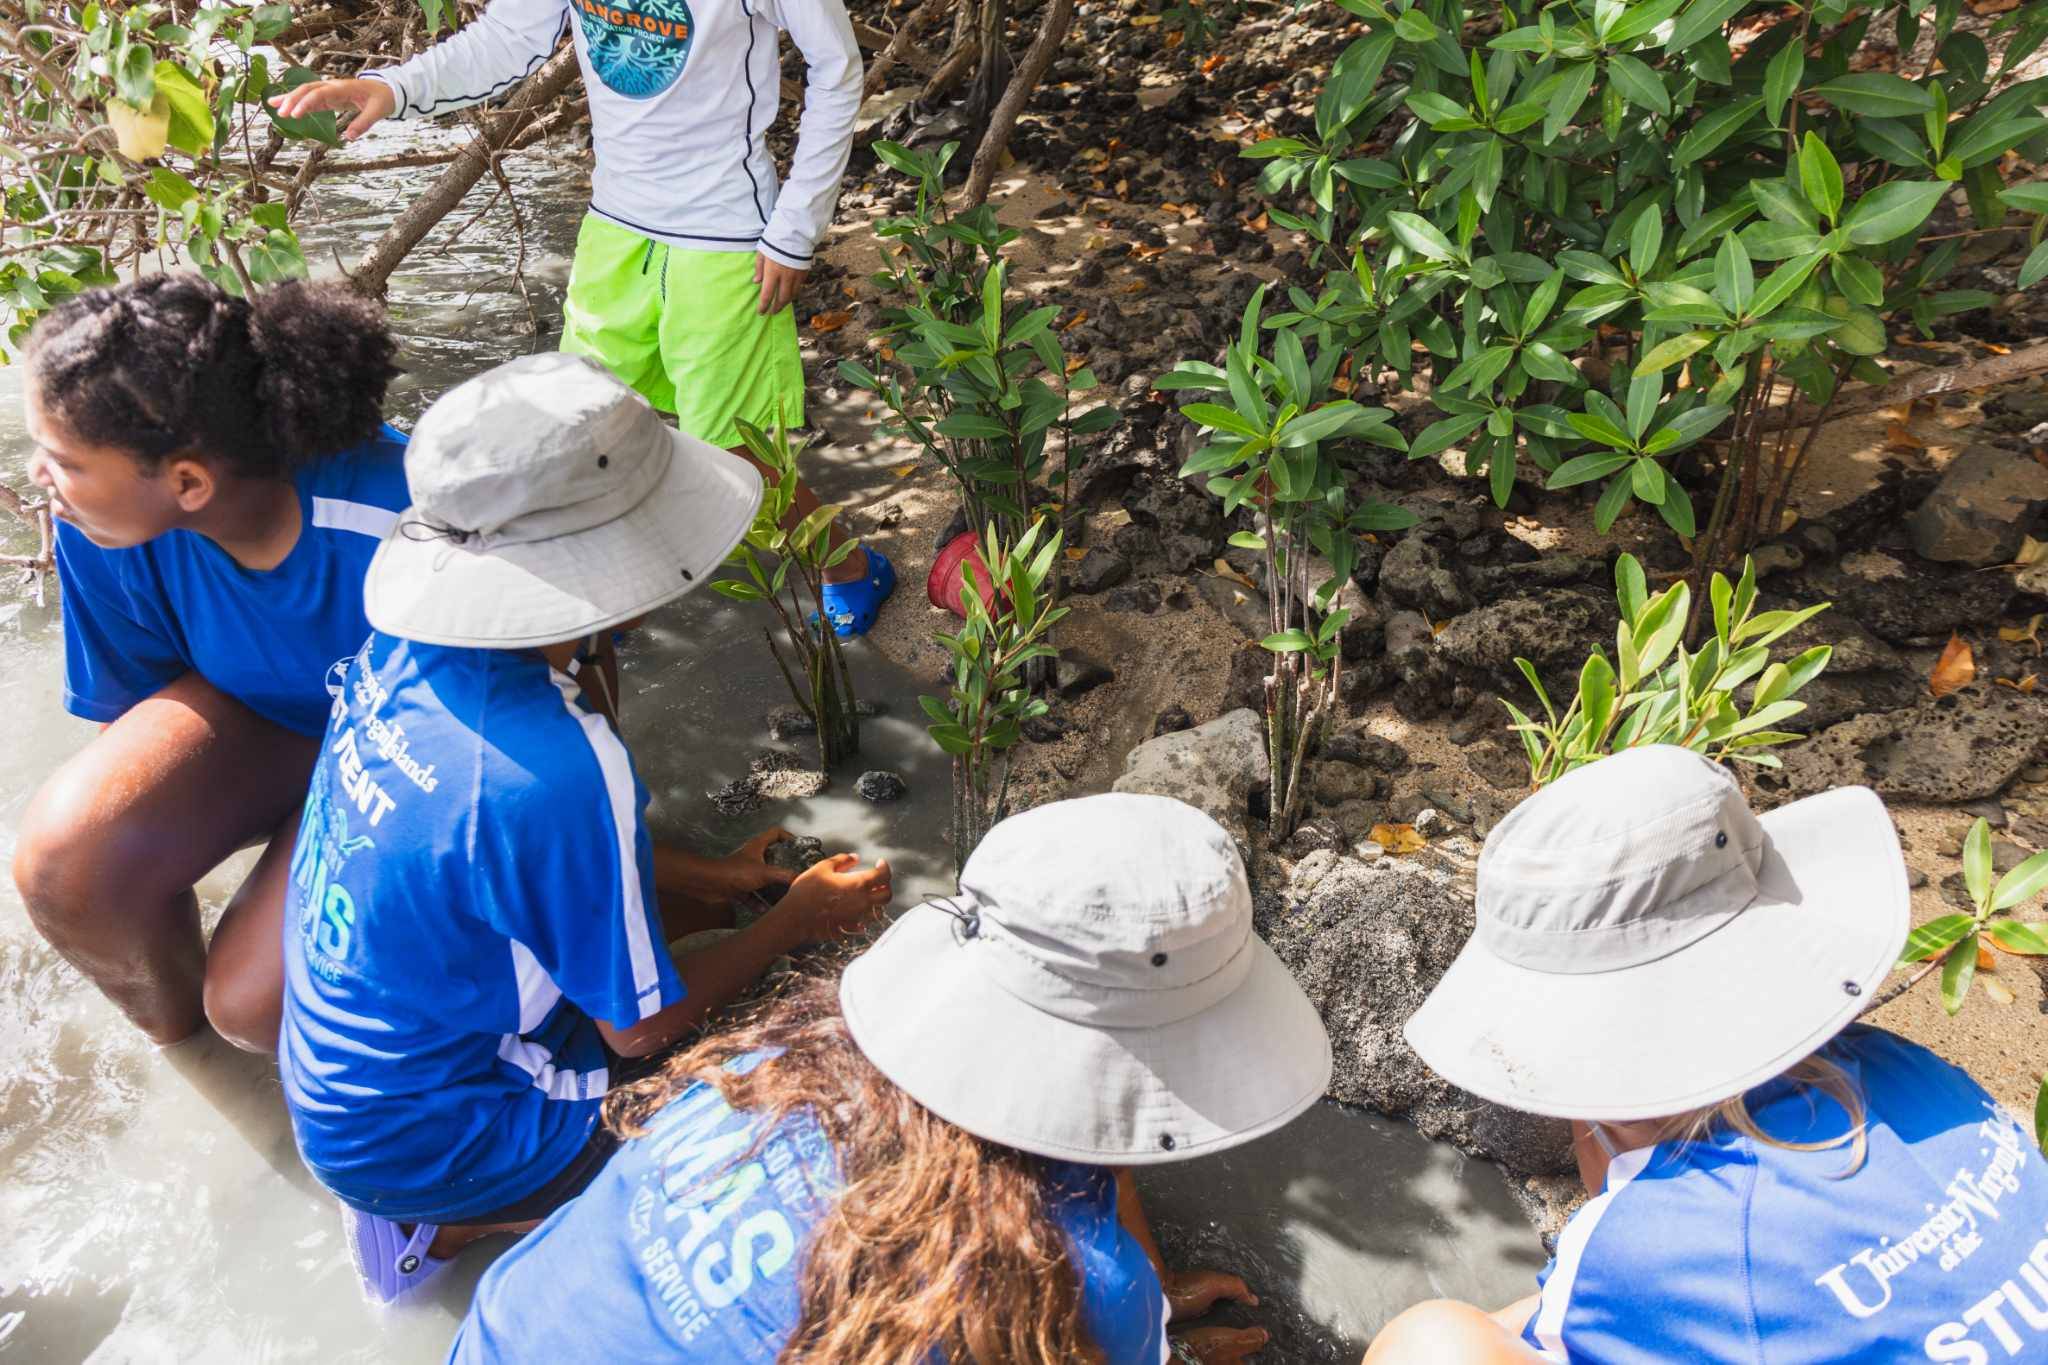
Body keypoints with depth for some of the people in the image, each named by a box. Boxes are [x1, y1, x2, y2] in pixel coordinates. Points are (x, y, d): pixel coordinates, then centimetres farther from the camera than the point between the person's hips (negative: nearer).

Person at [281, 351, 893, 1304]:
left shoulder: (403, 655, -11)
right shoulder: (561, 770, -35)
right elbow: (643, 1024, -19)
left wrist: (710, 881, 6)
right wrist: (796, 923, -5)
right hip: (422, 1143, -7)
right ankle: (451, 1223, 0)